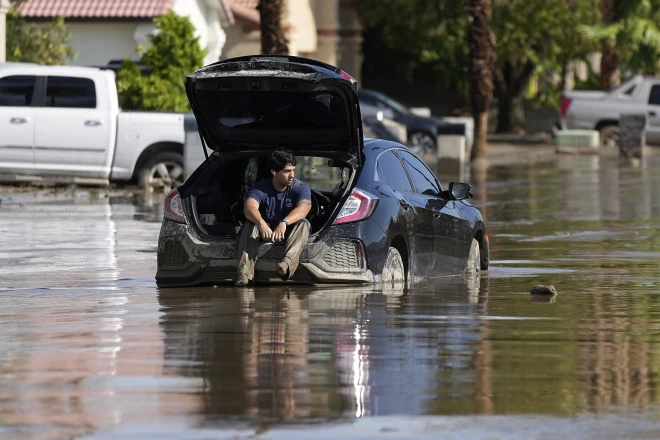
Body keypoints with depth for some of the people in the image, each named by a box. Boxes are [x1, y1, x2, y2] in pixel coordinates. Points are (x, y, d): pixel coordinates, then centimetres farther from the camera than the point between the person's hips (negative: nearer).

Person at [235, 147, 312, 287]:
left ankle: (288, 263, -58)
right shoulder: (260, 188, -12)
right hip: (265, 230, 0)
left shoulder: (301, 188, -10)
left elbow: (303, 208, -31)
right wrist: (262, 223, -55)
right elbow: (249, 207, -32)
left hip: (289, 232, 0)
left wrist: (284, 223, -51)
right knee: (249, 224, -29)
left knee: (303, 224, -31)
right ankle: (244, 271, -48)